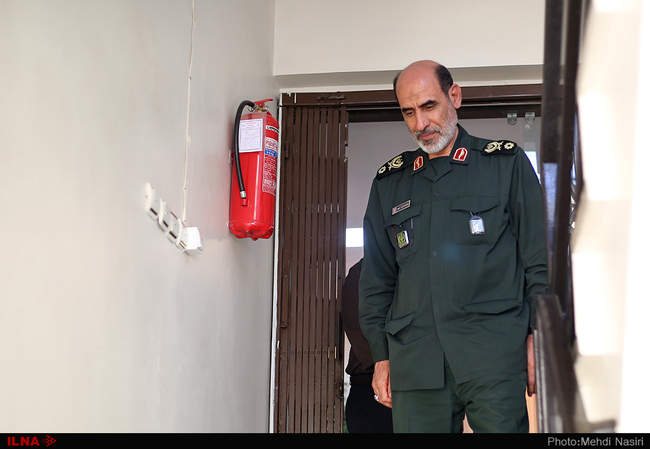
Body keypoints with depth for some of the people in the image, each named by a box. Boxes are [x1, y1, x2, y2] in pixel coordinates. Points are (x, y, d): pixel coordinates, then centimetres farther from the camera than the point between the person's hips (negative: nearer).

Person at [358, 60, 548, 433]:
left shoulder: (506, 163, 9)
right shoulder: (390, 182, 17)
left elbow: (539, 259, 6)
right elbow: (376, 279, 19)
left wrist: (537, 339, -2)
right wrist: (381, 356, 12)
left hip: (494, 350, -3)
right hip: (414, 358, 3)